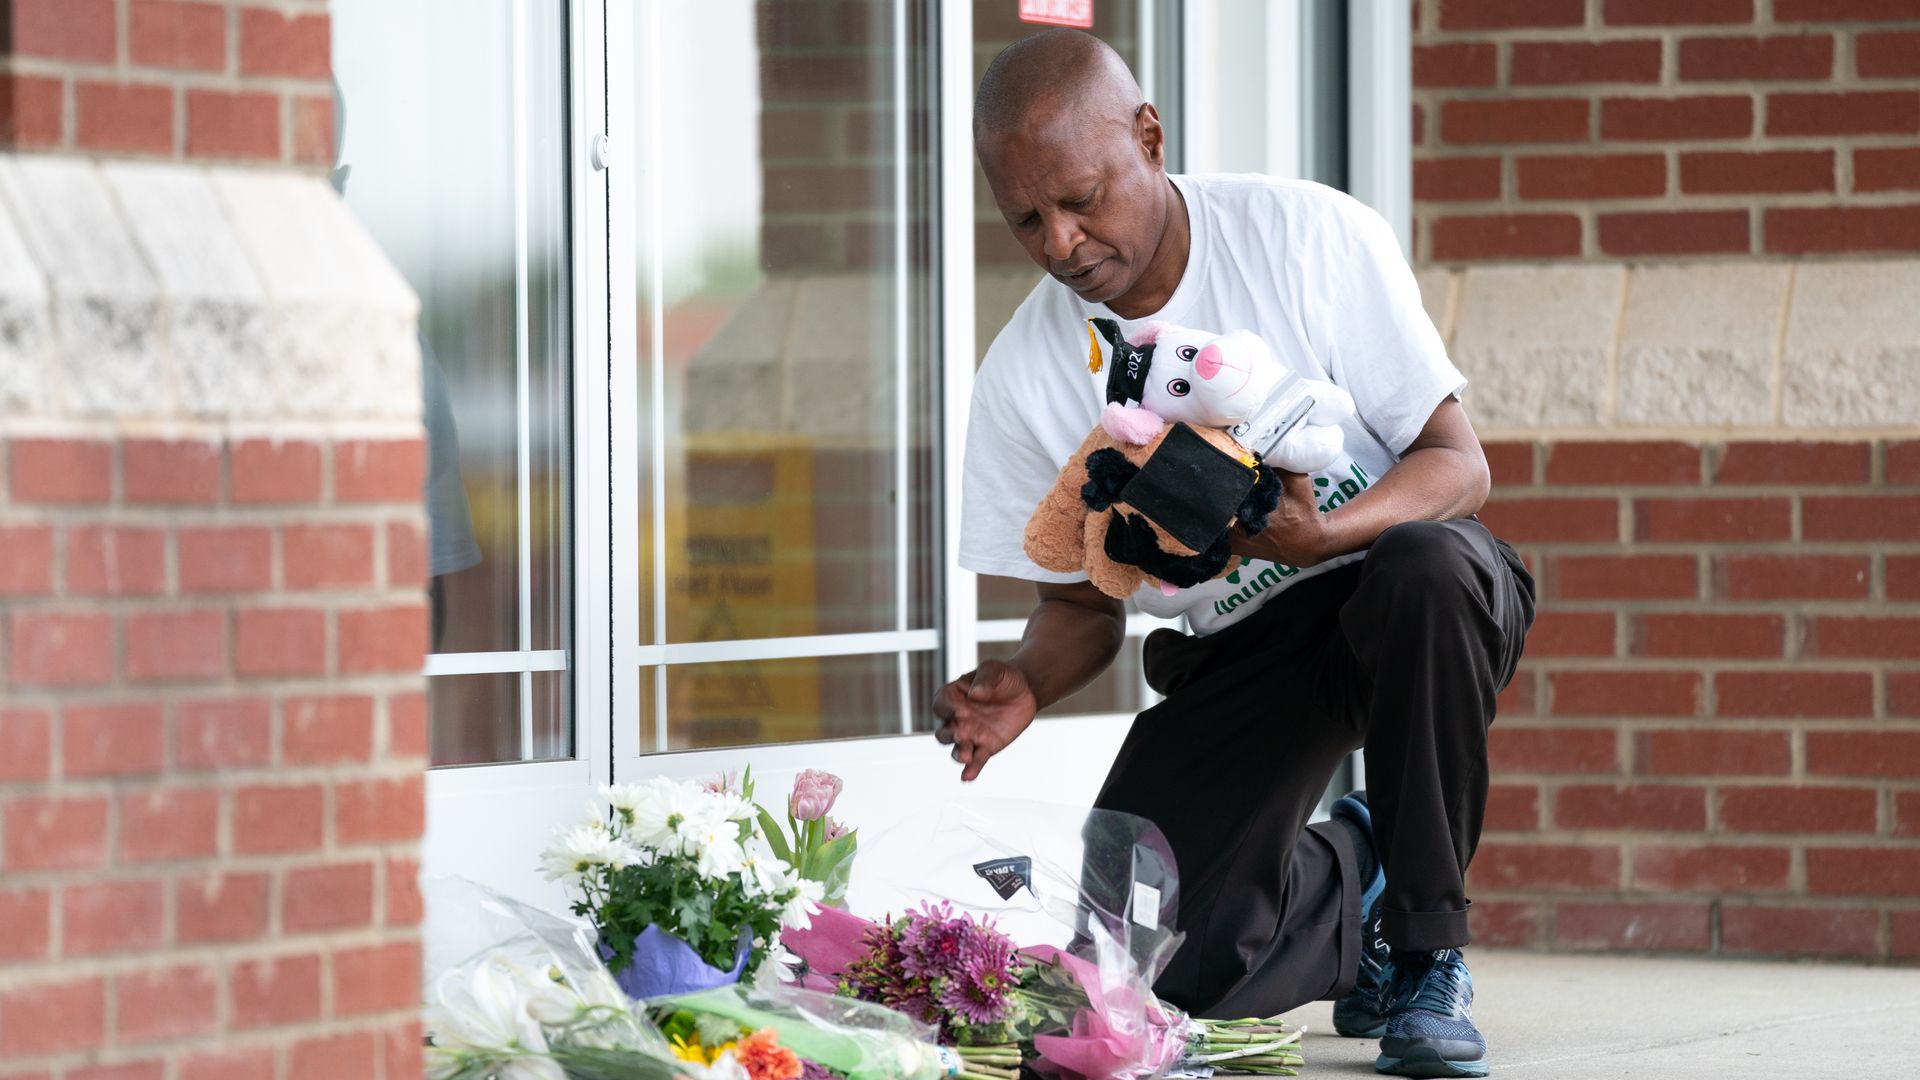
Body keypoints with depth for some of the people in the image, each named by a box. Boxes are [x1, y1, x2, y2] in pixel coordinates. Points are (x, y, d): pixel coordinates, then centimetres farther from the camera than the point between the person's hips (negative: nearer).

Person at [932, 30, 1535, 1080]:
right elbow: (1081, 602, 5)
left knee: (1430, 569, -41)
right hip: (1240, 648, 2)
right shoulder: (1025, 380, -7)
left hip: (1399, 585, -2)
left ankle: (1427, 950, -19)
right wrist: (1025, 684, -19)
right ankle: (1350, 876, 17)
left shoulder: (1312, 236, -15)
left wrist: (1322, 535, -35)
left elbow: (1458, 464, -14)